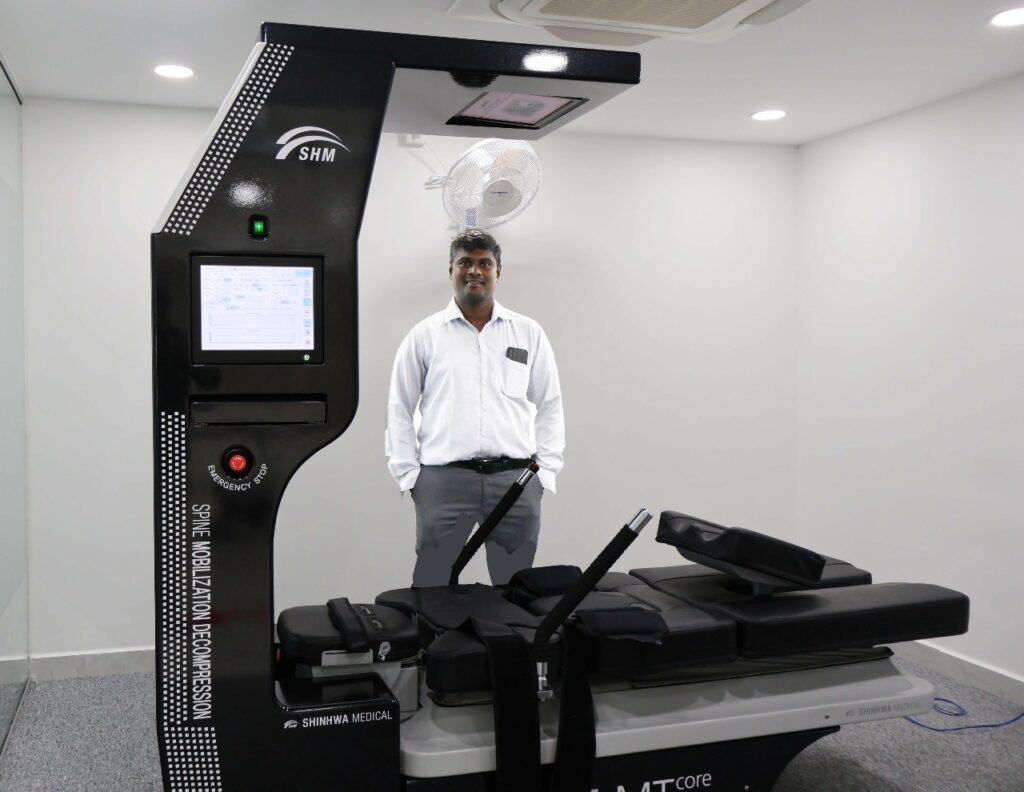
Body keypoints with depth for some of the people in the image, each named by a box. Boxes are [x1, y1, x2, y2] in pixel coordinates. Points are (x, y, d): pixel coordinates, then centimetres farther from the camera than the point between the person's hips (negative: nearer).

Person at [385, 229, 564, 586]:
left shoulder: (529, 333, 9)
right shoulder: (424, 335, 6)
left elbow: (550, 405, 12)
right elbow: (399, 409, 8)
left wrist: (546, 470, 5)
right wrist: (408, 474, 2)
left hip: (516, 478, 2)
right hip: (443, 478, -1)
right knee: (433, 587, 2)